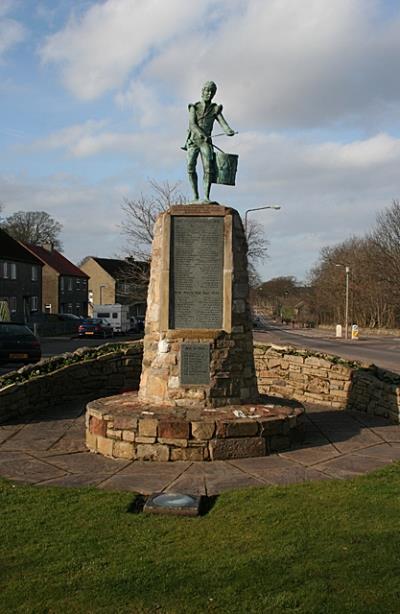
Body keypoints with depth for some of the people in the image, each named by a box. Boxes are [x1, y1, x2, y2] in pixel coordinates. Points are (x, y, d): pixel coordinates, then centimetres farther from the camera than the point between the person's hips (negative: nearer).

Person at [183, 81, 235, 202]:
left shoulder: (215, 109, 11)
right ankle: (195, 197, -11)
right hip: (193, 141, 0)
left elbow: (223, 123, -2)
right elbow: (192, 124, -7)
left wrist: (229, 131, -27)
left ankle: (206, 197, -23)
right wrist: (203, 135, -26)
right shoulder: (194, 107, 7)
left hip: (206, 142, 0)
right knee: (190, 167, -16)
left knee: (208, 166, -19)